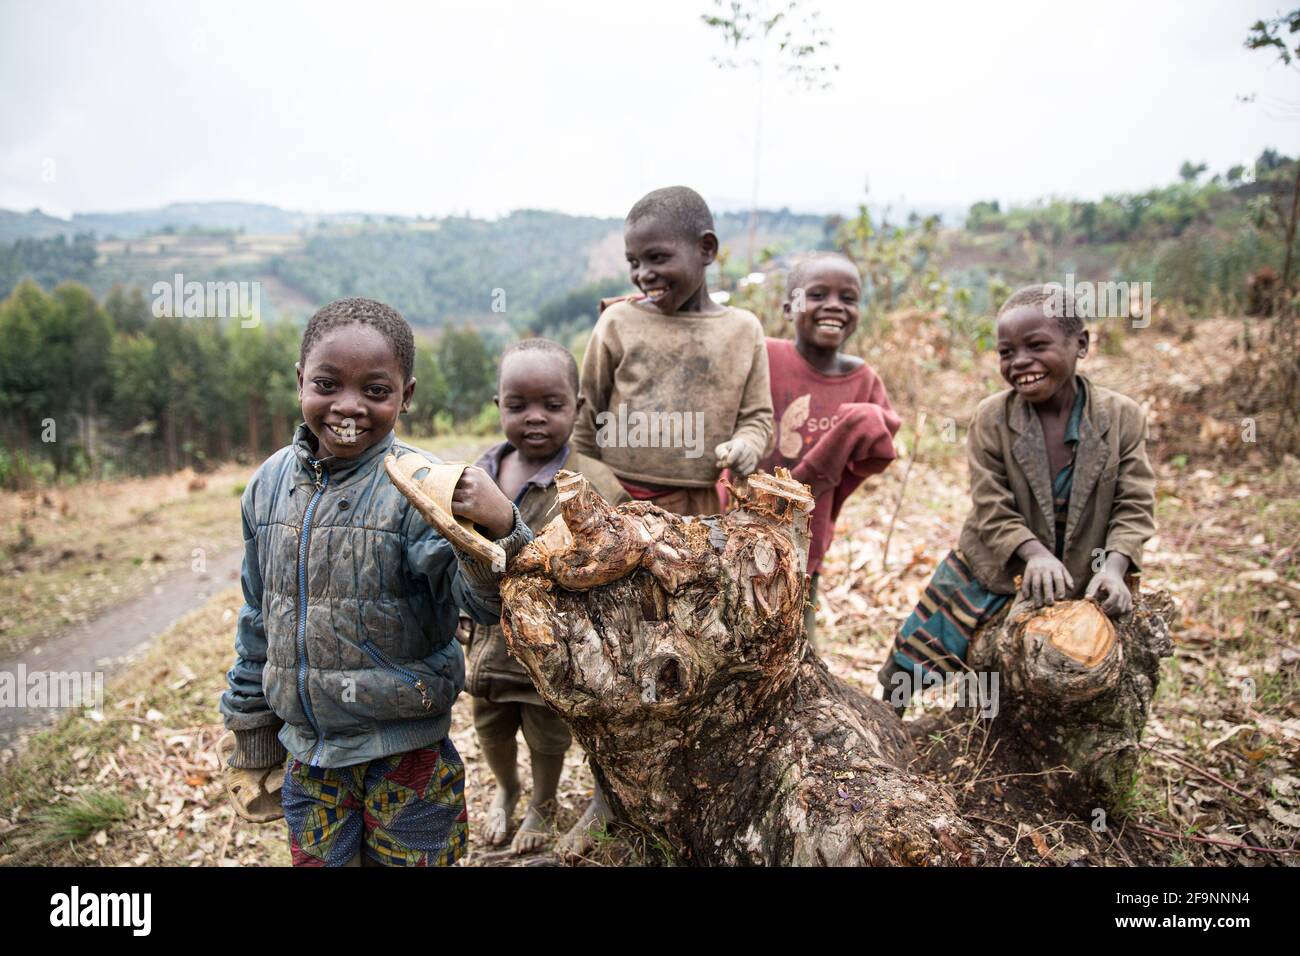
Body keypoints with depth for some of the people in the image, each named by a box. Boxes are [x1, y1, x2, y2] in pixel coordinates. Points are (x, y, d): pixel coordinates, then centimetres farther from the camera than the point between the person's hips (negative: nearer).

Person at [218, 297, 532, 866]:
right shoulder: (271, 483, -2)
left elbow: (486, 603, -23)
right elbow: (258, 618, 9)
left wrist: (497, 528, -43)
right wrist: (253, 736, 16)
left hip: (407, 753, -4)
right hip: (306, 750, 5)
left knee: (407, 860, 13)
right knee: (314, 859, 20)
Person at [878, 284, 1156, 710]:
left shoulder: (1123, 415, -10)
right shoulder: (991, 417, -12)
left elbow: (1134, 507, -10)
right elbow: (992, 511, -14)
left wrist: (1112, 568, -27)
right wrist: (1035, 553, -32)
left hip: (1080, 583, 1)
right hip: (994, 574, -1)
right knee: (911, 657, 4)